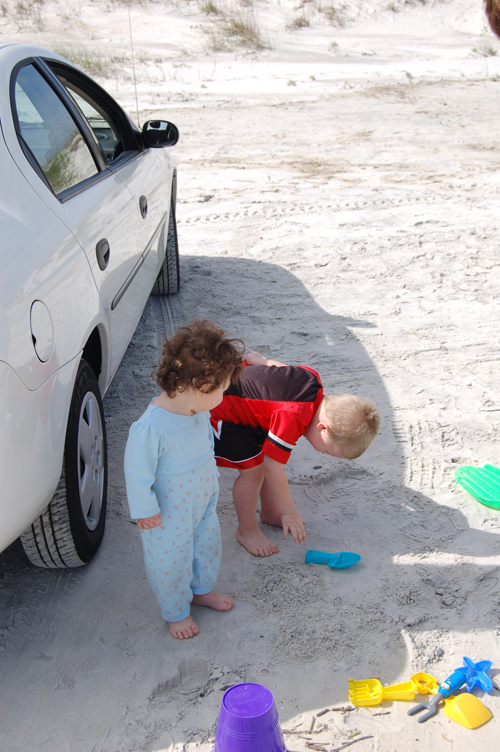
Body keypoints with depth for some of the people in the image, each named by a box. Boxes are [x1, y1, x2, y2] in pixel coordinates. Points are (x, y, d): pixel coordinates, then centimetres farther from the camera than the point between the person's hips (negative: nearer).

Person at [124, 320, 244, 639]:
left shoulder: (200, 409, -11)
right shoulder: (151, 427, -37)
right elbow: (138, 470, -26)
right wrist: (145, 509, -16)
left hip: (203, 502, 7)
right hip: (169, 514, -7)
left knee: (208, 545, 27)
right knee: (171, 562, 14)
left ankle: (202, 589, 55)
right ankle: (176, 611, 41)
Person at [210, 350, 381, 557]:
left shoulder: (312, 380, -13)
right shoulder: (291, 419, -37)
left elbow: (276, 366, 4)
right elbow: (273, 469, -29)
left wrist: (256, 358, 20)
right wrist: (289, 513, -19)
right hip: (221, 413, -9)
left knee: (270, 455, 12)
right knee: (253, 469, -11)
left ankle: (270, 513, 32)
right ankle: (246, 530, 10)